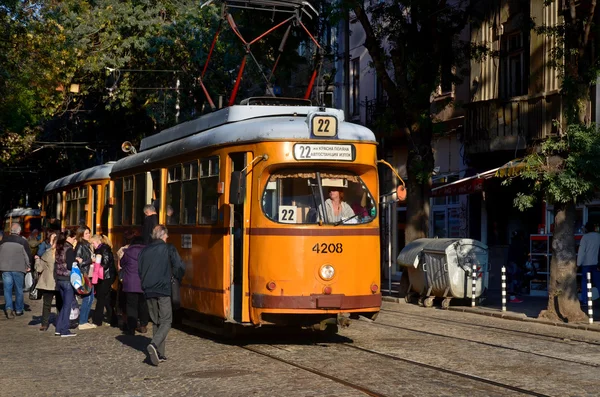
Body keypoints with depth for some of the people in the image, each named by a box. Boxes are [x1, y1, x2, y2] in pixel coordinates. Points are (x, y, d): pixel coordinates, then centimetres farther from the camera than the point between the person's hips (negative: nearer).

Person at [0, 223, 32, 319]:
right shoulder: (23, 241, -5)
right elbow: (28, 254, -3)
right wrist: (28, 266, 12)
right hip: (18, 268, -2)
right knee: (19, 290, 9)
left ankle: (9, 308, -11)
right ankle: (19, 310, 14)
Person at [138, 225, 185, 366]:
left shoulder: (145, 251, 10)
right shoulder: (169, 249, -4)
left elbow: (139, 271, 14)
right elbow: (180, 268, -8)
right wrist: (176, 279, 12)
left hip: (148, 291, 5)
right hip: (164, 290, -5)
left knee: (156, 322, 14)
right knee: (166, 322, -2)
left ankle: (159, 354, 13)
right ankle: (154, 344, -25)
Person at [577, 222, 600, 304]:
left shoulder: (585, 237, -9)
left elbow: (581, 251, -12)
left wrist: (578, 263, -9)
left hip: (586, 263, -4)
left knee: (585, 281, 3)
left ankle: (584, 300, 2)